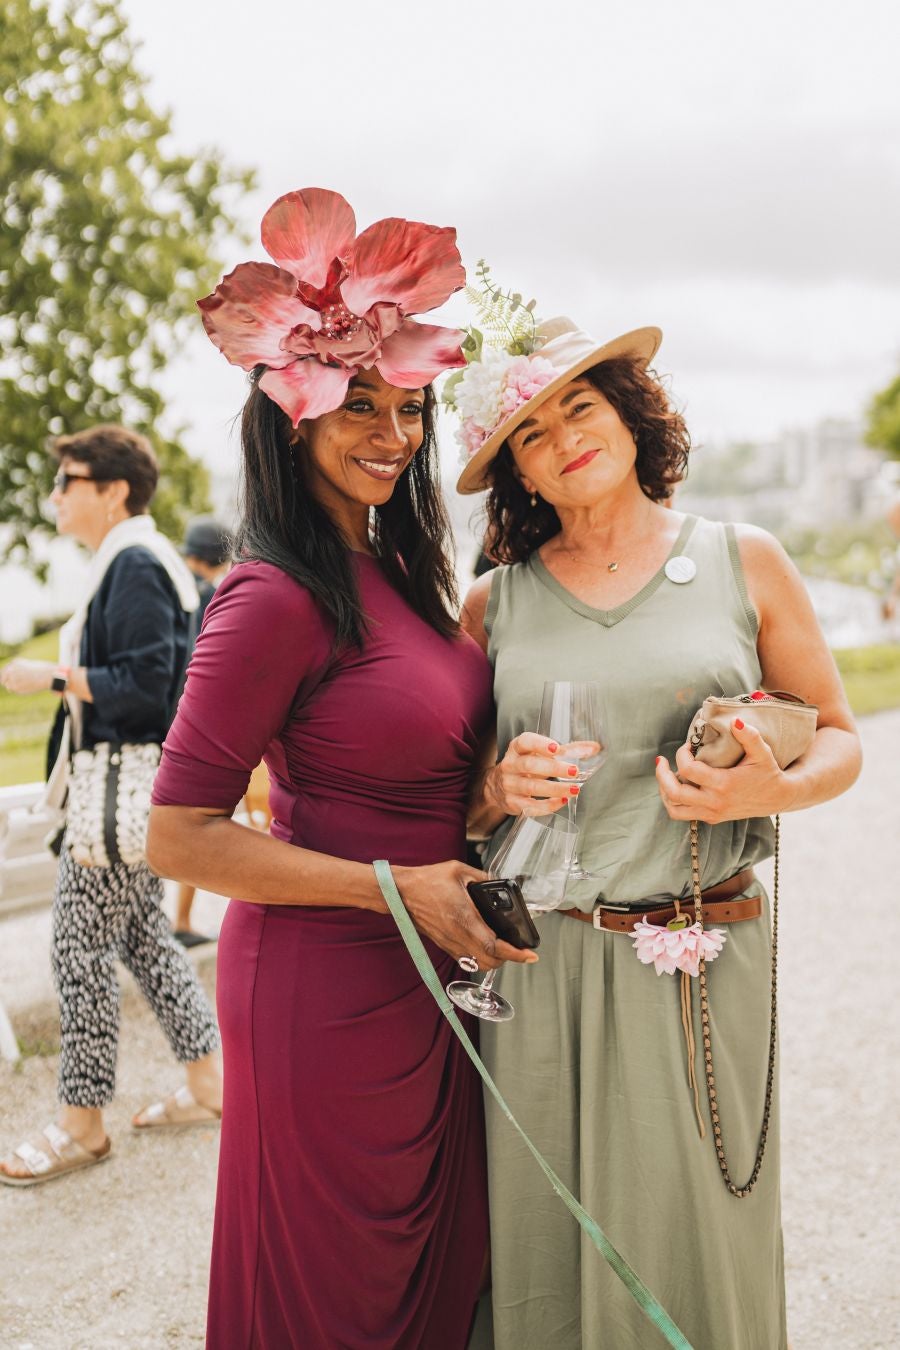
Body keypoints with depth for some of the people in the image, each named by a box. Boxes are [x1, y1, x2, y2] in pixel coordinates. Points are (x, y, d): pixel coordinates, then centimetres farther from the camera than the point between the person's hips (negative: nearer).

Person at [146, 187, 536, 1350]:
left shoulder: (393, 574, 6)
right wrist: (398, 889, -18)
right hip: (326, 992, -8)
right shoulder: (276, 598, -19)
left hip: (428, 982, 8)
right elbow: (180, 838, -20)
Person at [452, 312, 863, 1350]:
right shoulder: (494, 606, 5)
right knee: (547, 1253, 8)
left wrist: (769, 791, -12)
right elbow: (455, 805, 12)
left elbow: (837, 740, 9)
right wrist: (501, 789, -9)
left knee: (699, 1239, 6)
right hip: (540, 964, 1)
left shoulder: (744, 563, 4)